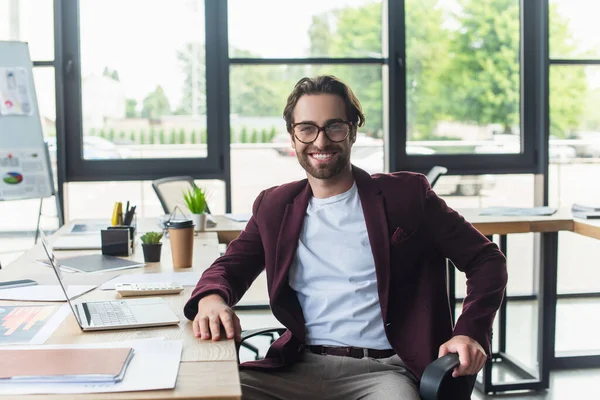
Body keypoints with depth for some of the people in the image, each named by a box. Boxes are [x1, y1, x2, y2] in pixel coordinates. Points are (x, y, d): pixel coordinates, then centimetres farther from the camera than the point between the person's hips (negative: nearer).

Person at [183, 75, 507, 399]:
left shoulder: (406, 195, 3)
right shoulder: (274, 206, 13)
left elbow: (487, 259, 5)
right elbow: (230, 266, 14)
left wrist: (471, 333, -12)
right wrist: (211, 298, -11)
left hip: (381, 371, -2)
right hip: (300, 368, 3)